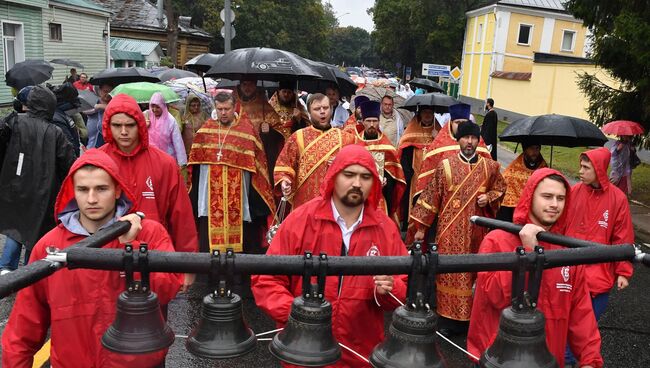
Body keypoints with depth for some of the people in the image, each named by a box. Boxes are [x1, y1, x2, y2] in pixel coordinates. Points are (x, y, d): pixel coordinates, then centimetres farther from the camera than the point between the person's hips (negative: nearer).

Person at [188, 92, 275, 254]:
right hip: (210, 197, 2)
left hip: (237, 199, -2)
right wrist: (194, 194, 11)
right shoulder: (206, 130, 8)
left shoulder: (246, 131, -2)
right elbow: (196, 162, 13)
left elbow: (255, 164, -1)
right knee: (209, 241, 4)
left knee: (236, 237, 4)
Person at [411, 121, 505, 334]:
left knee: (474, 271, 8)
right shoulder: (445, 166, -2)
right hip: (451, 230, -2)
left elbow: (500, 189, 19)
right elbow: (431, 197, 0)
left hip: (476, 230, 2)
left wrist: (489, 198, -4)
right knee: (450, 272, 1)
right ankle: (448, 319, 12)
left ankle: (471, 316, 23)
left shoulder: (490, 167, 3)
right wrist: (421, 226, -1)